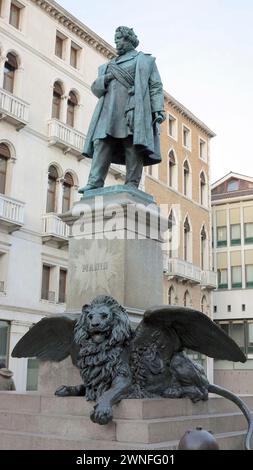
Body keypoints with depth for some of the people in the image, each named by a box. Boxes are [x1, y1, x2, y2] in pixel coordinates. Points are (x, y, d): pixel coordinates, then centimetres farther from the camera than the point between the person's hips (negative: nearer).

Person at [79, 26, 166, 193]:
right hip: (109, 110, 4)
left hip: (133, 109, -4)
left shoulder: (146, 60, 20)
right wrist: (107, 78, 1)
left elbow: (156, 87, 8)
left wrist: (158, 109, -7)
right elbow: (96, 88, 23)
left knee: (133, 145, -14)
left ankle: (132, 185, -17)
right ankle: (95, 183, -21)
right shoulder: (109, 65, 32)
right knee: (101, 143, -13)